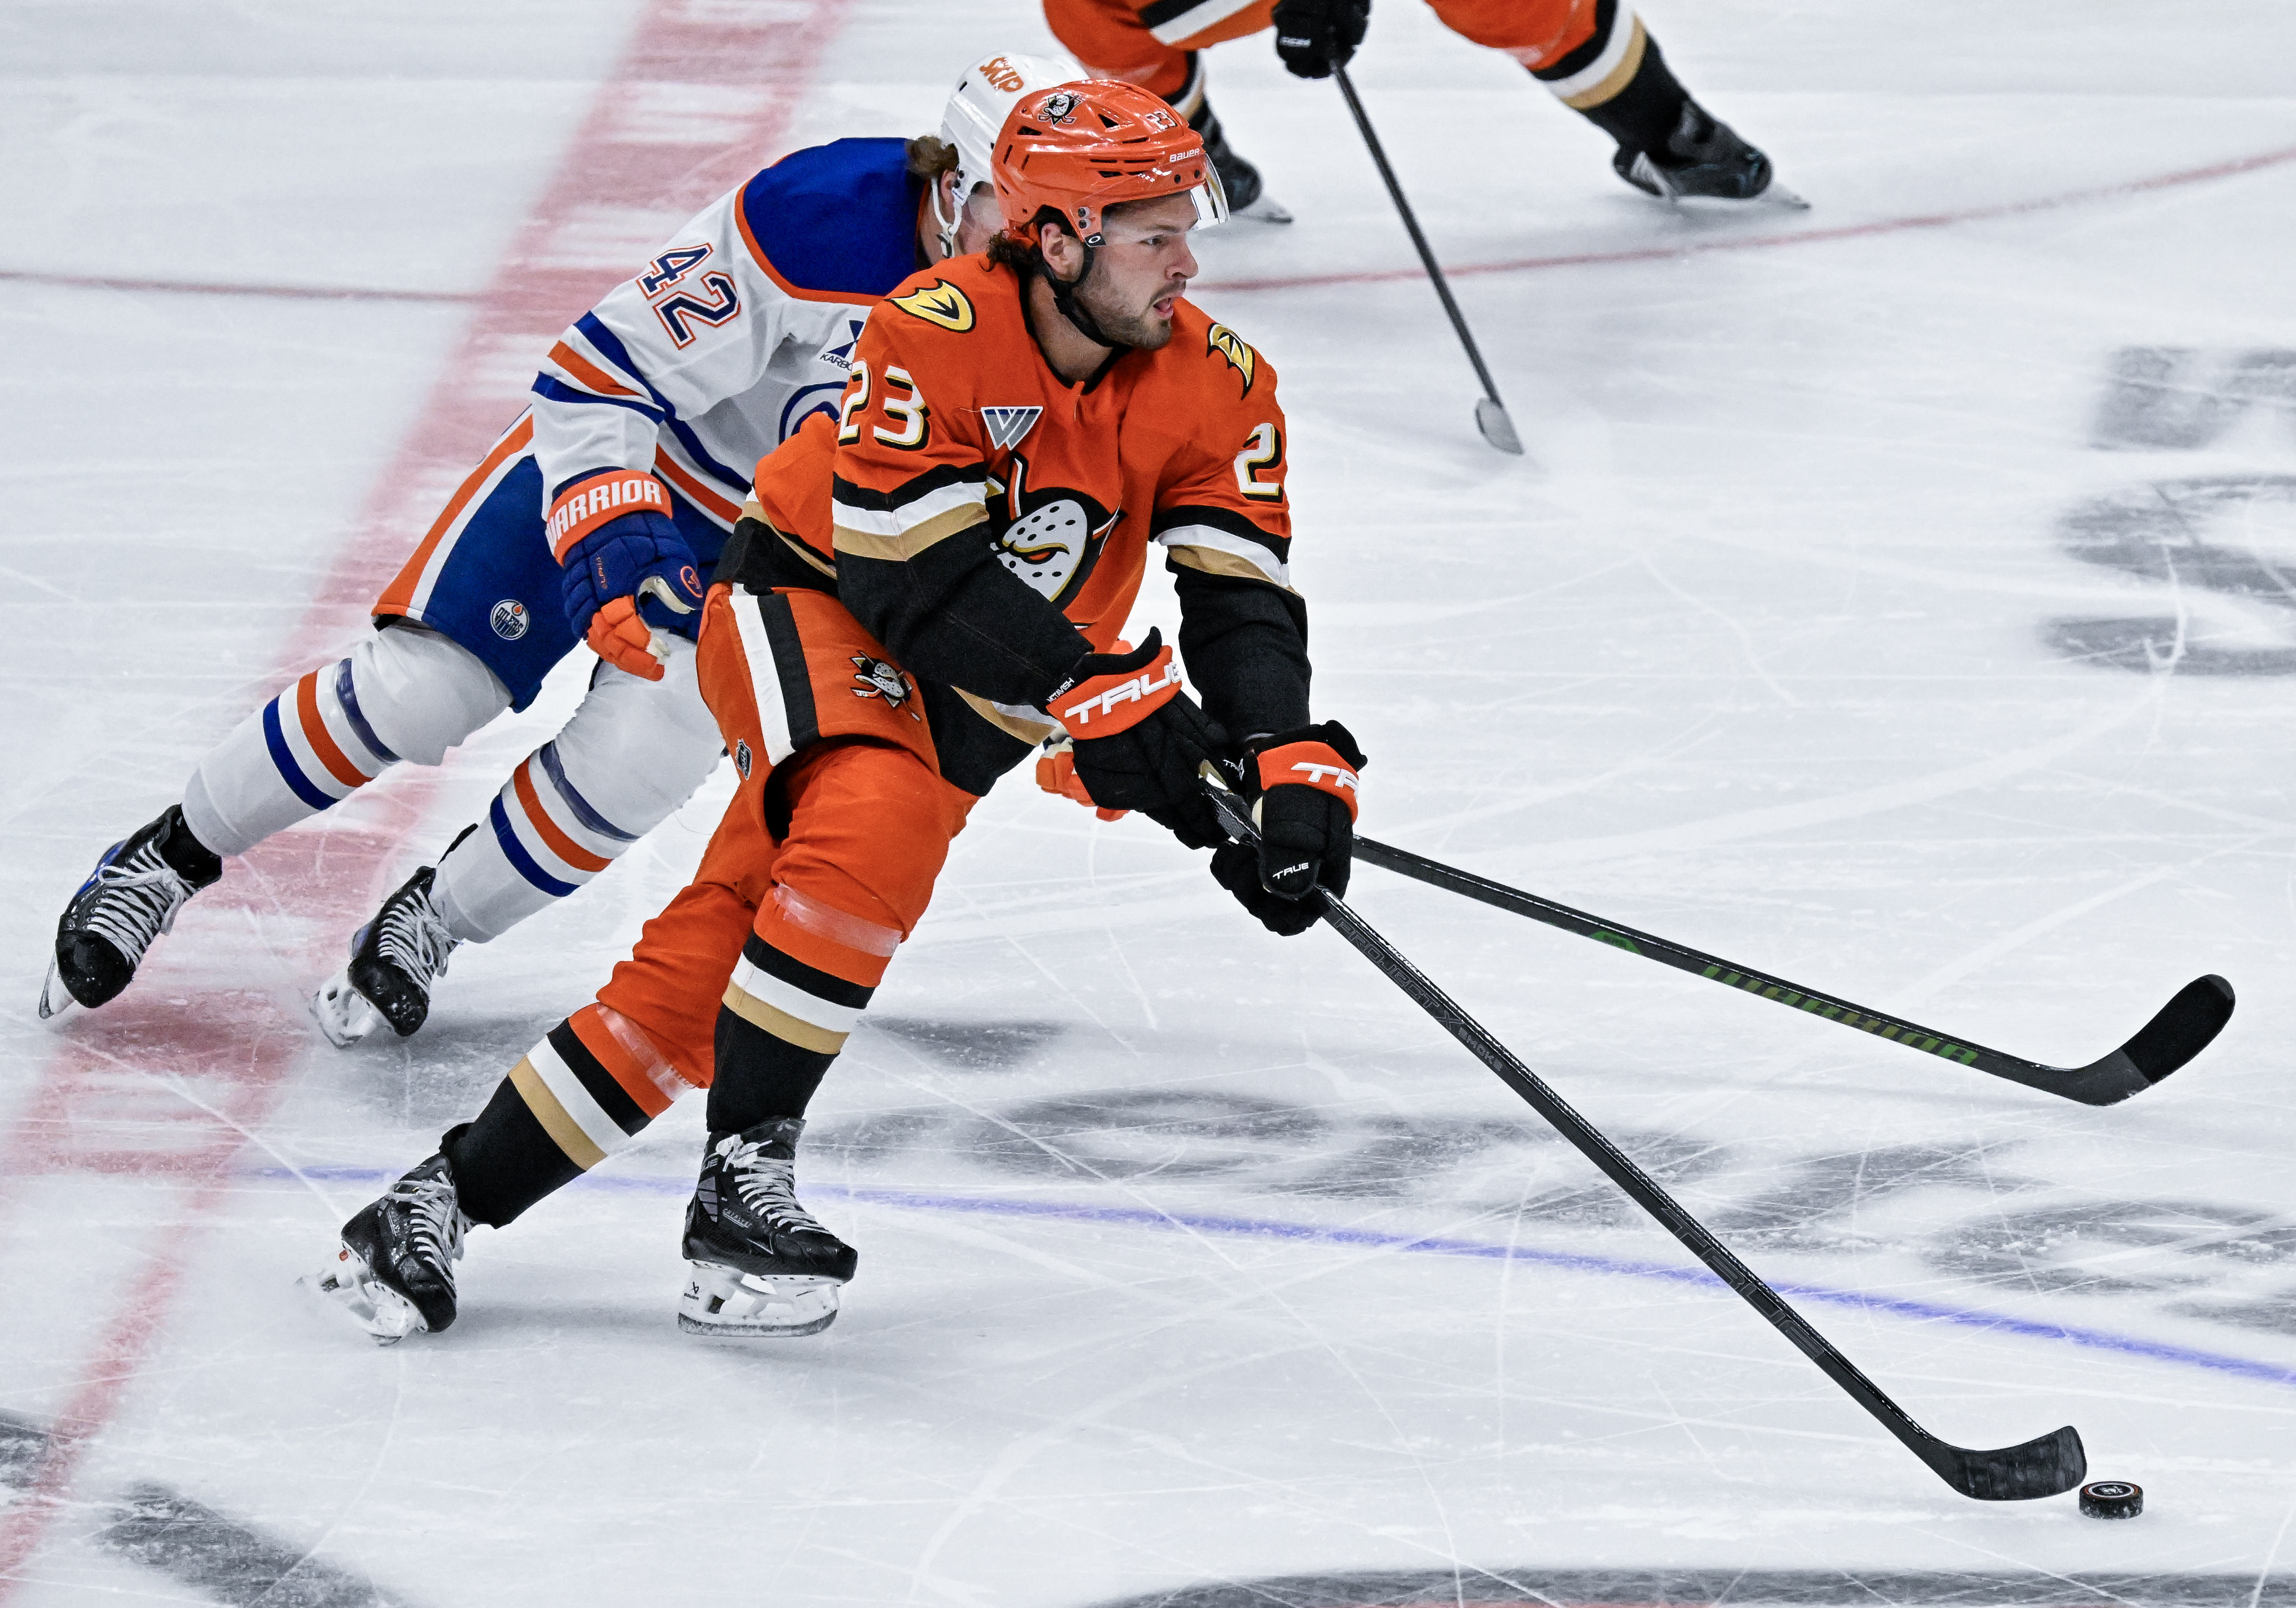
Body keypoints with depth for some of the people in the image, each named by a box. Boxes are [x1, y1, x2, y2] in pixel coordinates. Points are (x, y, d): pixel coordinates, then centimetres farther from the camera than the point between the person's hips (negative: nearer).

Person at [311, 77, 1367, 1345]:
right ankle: (741, 1177, -26)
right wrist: (1094, 691, -35)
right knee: (878, 820, -36)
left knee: (705, 964, -4)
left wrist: (1292, 764, -26)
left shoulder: (1214, 387, -8)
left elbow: (1246, 594, -10)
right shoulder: (939, 331, -24)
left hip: (959, 706, 5)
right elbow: (917, 569, -29)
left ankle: (459, 1193, 3)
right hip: (812, 609, -5)